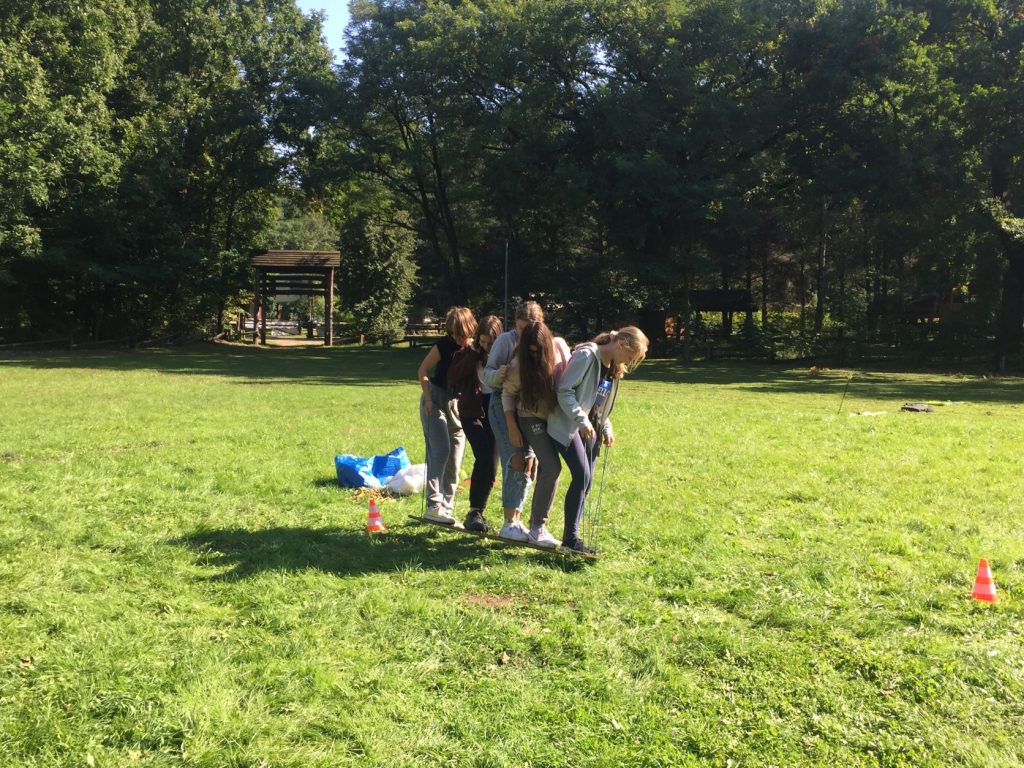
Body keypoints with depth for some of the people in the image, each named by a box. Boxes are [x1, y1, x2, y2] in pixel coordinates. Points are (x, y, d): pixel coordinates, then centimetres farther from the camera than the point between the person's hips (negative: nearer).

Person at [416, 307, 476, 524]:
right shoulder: (444, 345, -13)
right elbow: (423, 370, -4)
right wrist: (428, 398, -12)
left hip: (460, 405, 4)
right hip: (436, 401, -4)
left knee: (455, 458, 5)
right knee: (440, 451, -15)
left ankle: (447, 507, 13)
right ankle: (434, 505, -19)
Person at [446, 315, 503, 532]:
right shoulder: (467, 352, 2)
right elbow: (453, 377, -13)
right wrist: (473, 354, -14)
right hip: (472, 412, -2)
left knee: (492, 465, 0)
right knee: (483, 456, -20)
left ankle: (477, 513, 15)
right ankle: (474, 512, -12)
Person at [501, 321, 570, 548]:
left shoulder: (560, 347, -13)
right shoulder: (519, 366, -19)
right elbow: (508, 394, -6)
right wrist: (512, 428, -8)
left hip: (556, 417, 4)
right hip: (532, 419, -4)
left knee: (545, 469, 10)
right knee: (552, 467, -17)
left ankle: (535, 523, 24)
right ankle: (538, 528, -8)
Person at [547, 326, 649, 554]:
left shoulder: (614, 369, 11)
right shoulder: (586, 356, -15)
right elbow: (564, 390, -19)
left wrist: (606, 428, 7)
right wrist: (581, 419, -23)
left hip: (589, 430, 9)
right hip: (568, 426, -9)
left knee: (586, 480, 5)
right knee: (582, 476, -15)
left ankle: (571, 536, 13)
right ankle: (571, 538, -9)